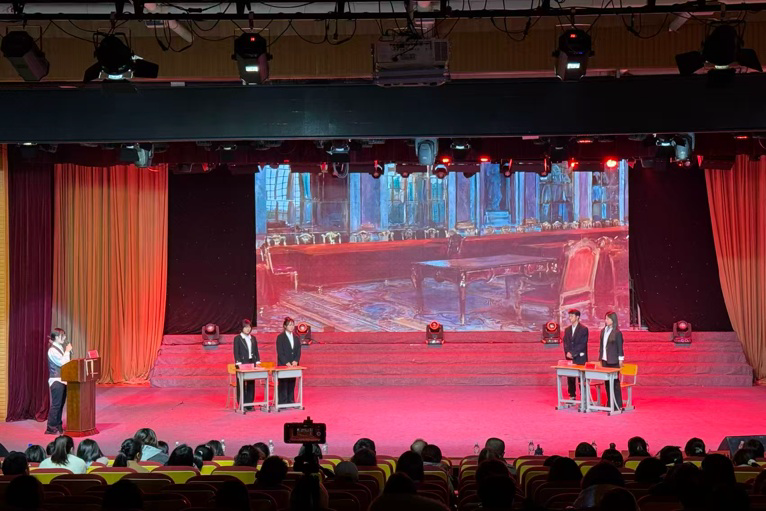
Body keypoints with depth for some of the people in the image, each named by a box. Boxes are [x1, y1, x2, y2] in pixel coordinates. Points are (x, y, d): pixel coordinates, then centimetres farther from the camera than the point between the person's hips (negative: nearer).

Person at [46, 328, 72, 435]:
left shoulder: (60, 348, 13)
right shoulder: (52, 350, -14)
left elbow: (67, 361, 17)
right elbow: (62, 363, -19)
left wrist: (69, 351, 6)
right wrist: (67, 351, -13)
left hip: (62, 380, 9)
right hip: (56, 381, -9)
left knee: (60, 404, 12)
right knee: (56, 404, -7)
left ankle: (58, 426, 19)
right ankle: (51, 428, -3)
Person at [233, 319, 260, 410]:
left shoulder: (253, 338, 13)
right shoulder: (237, 338, -1)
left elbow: (256, 351, 15)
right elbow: (236, 352, -6)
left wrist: (257, 361, 5)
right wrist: (239, 363, -14)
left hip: (252, 363, 5)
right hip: (242, 364, -5)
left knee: (251, 384, 5)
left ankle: (250, 404, 11)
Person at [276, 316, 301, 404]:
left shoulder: (295, 338, 13)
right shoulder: (280, 337, -3)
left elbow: (298, 351, 10)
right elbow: (280, 352, -8)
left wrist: (296, 361, -7)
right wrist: (286, 363, -17)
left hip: (293, 364, 5)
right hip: (283, 365, -5)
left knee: (292, 384, 6)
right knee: (283, 384, -5)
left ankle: (291, 402, 11)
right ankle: (282, 403, -3)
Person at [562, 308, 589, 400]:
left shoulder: (584, 329, -3)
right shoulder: (567, 329, 15)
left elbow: (583, 344, -10)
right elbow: (565, 343, 11)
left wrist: (573, 353, -15)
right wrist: (567, 353, -7)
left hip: (580, 358, -5)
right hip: (570, 358, 5)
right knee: (570, 378, 6)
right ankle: (572, 396, 14)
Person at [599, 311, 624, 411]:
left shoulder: (617, 333, -8)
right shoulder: (603, 331, 11)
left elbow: (620, 347, -6)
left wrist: (620, 360, -8)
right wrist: (600, 357, 14)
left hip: (613, 361, -6)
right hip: (605, 360, 6)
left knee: (615, 382, -3)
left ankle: (618, 405, 2)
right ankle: (610, 403, 15)